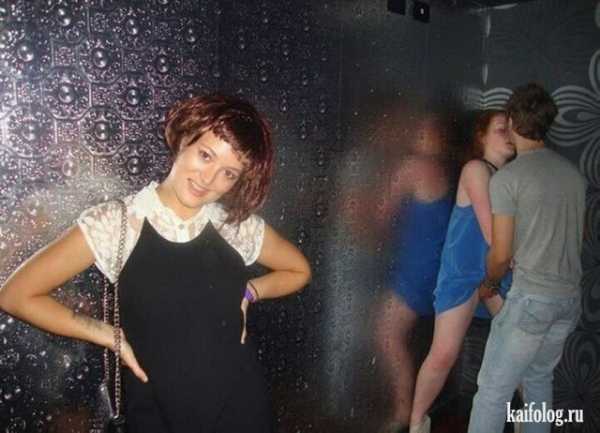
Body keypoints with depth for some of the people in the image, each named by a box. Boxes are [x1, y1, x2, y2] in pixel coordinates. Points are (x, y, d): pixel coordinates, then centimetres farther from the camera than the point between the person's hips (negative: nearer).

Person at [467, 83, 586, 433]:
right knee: (539, 377, 22)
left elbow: (502, 254, -11)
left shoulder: (507, 178, -13)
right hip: (570, 297, 7)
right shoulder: (574, 173, 7)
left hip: (531, 298, -7)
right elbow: (580, 234, 18)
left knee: (494, 390, 0)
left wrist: (489, 283, 9)